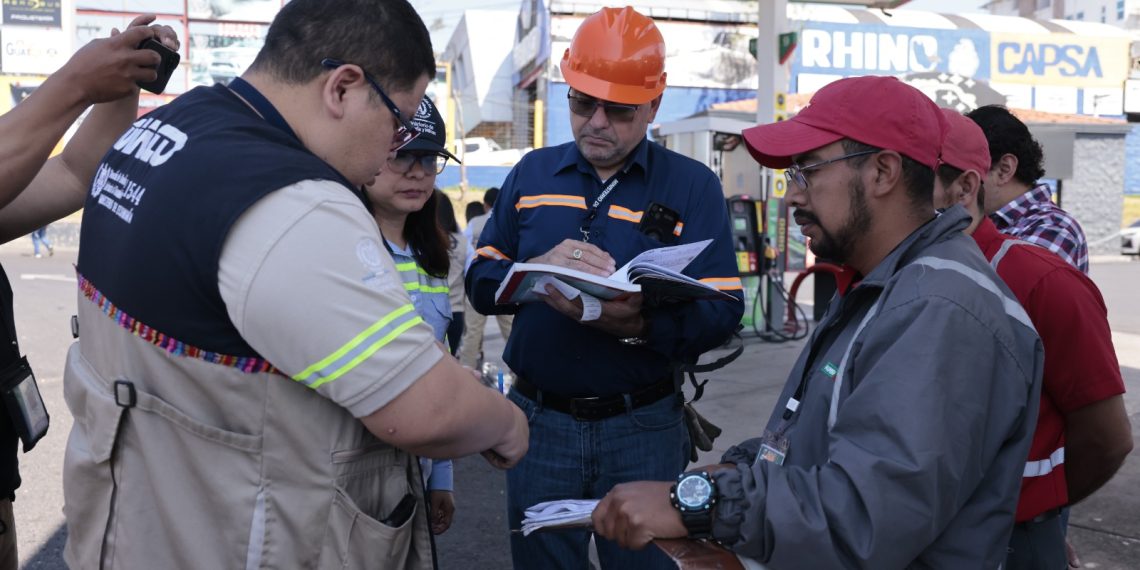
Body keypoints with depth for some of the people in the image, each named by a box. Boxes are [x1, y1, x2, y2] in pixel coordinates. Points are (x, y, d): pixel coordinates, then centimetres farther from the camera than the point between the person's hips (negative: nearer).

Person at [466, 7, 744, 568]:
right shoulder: (532, 174, 5)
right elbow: (480, 283, 2)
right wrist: (538, 269, -20)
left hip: (643, 427, -2)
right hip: (539, 421, 3)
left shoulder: (692, 186, -3)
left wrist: (639, 325, -29)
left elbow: (721, 312, -10)